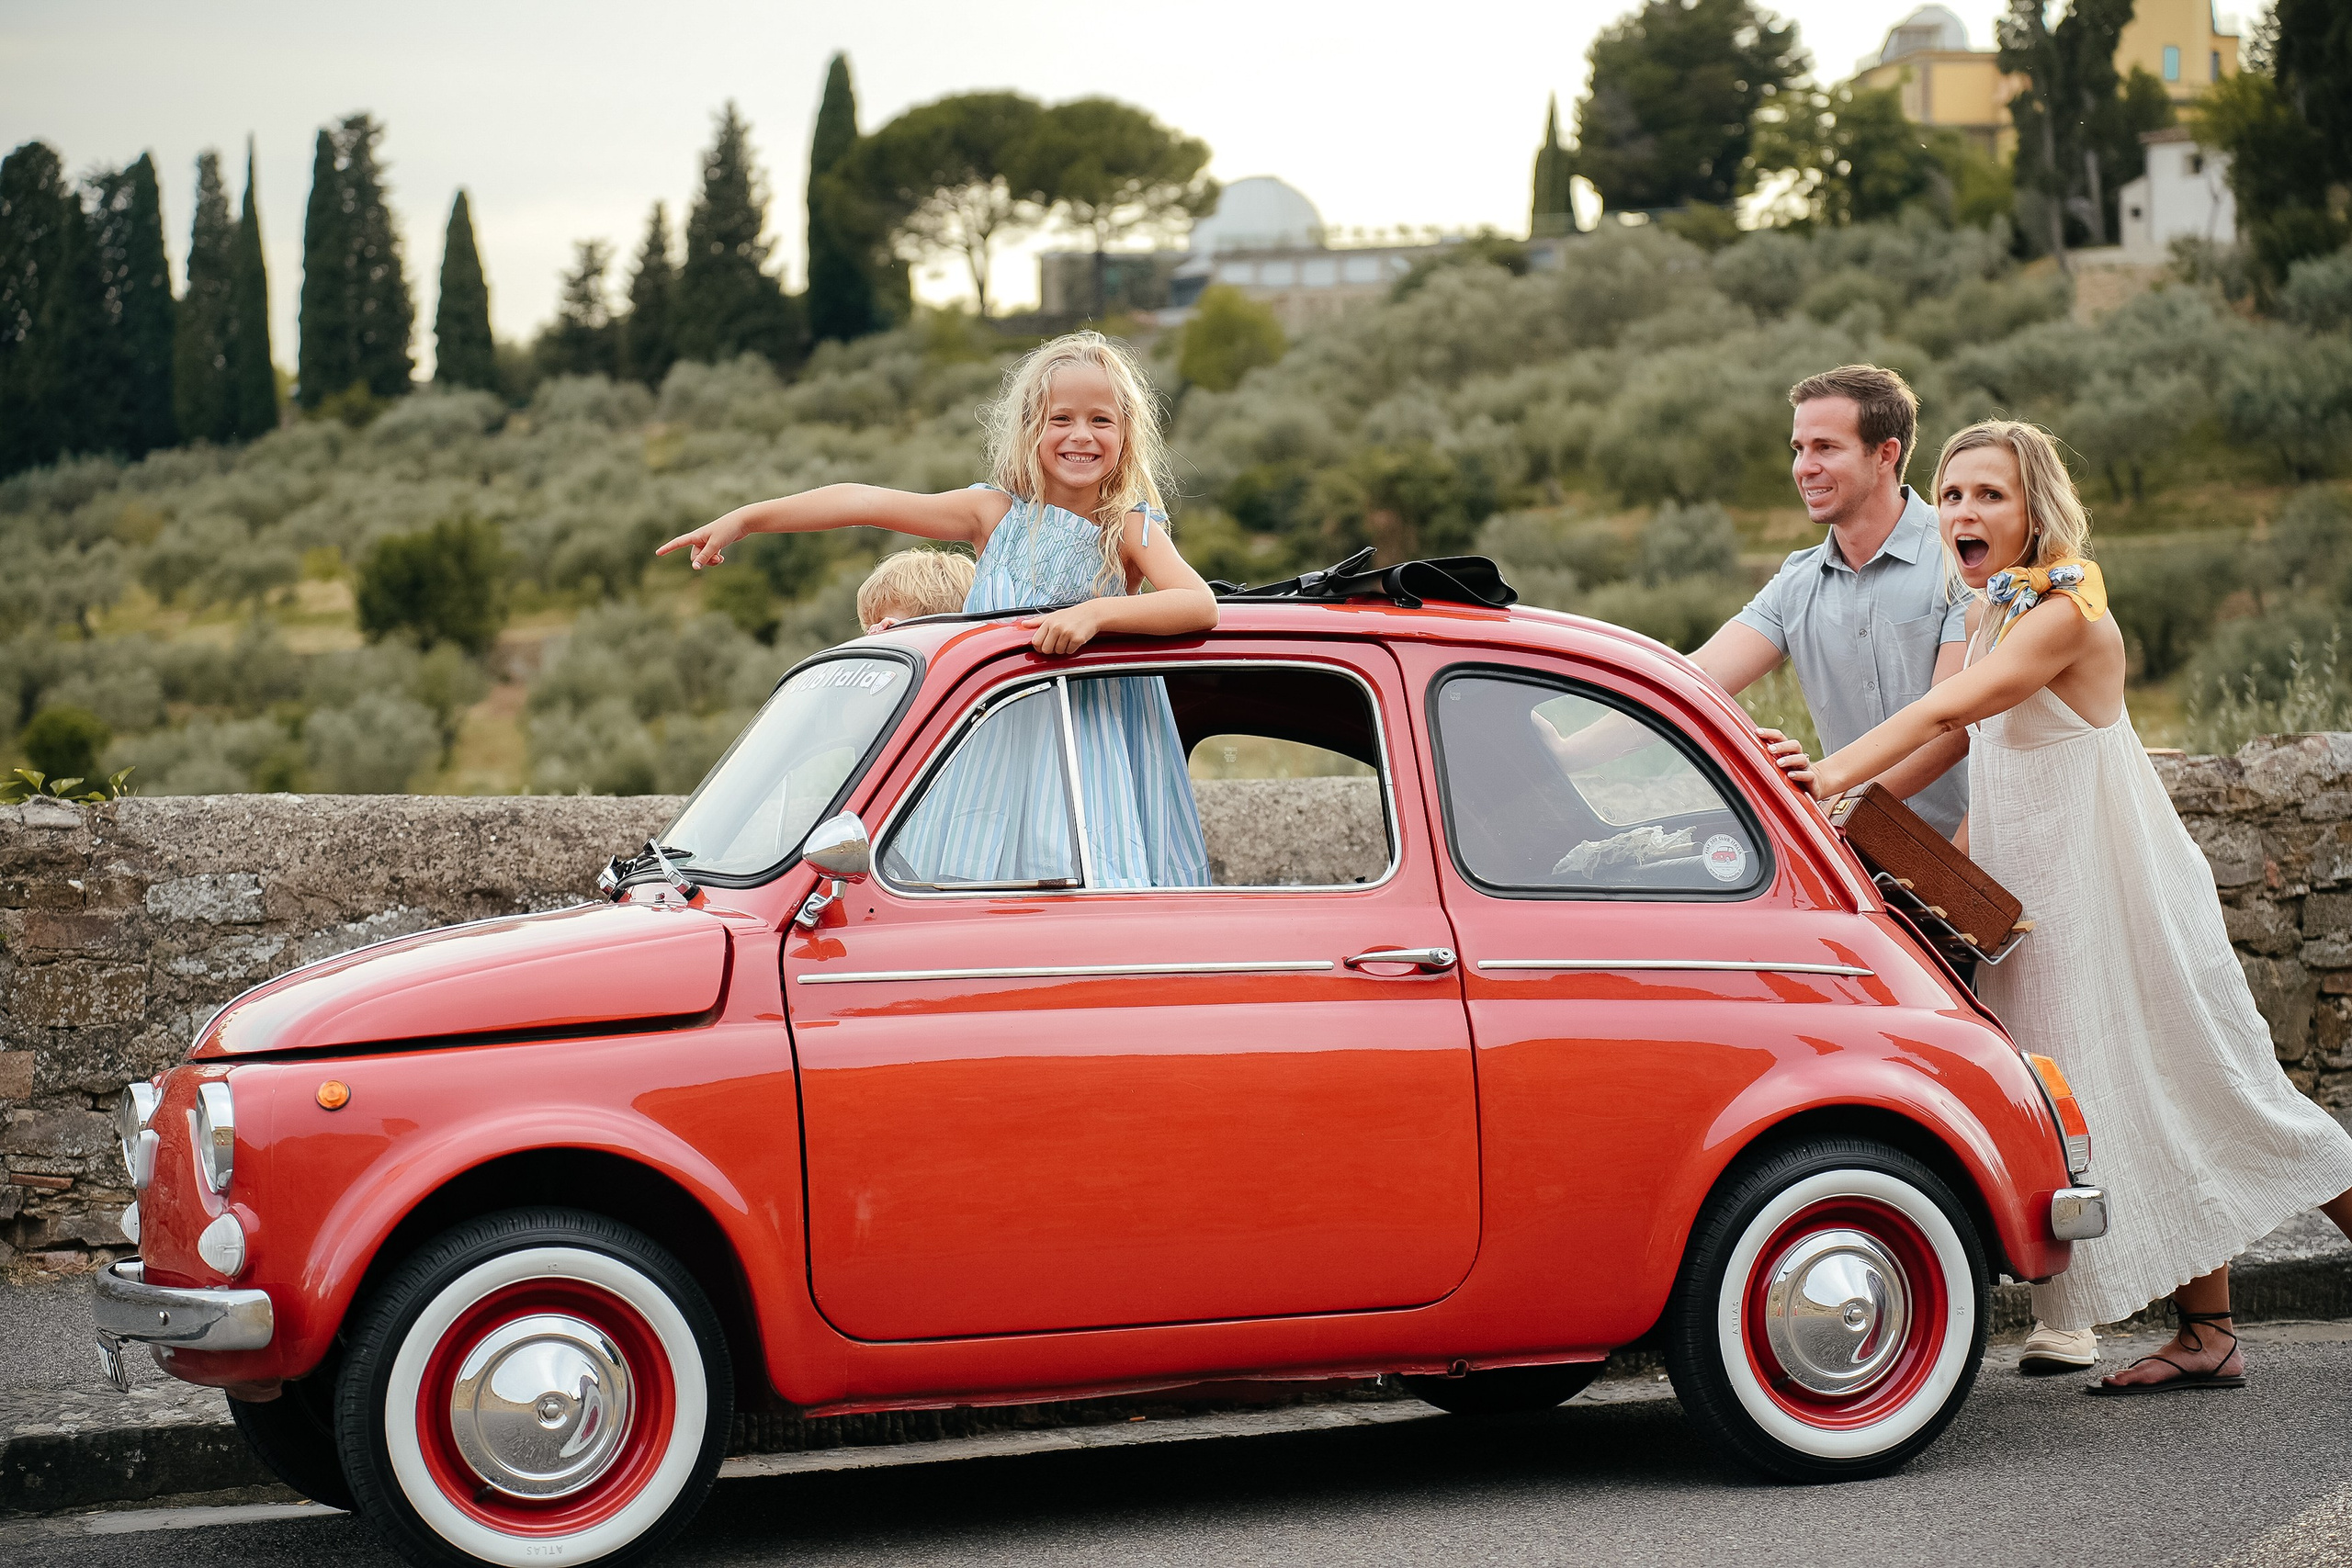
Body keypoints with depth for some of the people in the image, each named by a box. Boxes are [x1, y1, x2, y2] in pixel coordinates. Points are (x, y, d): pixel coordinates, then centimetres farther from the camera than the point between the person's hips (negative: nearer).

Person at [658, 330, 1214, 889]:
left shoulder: (1132, 529, -3)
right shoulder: (997, 512, 2)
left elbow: (1201, 605, -19)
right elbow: (865, 503, -1)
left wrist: (1096, 613, -32)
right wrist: (743, 519, -3)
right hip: (991, 743, 2)